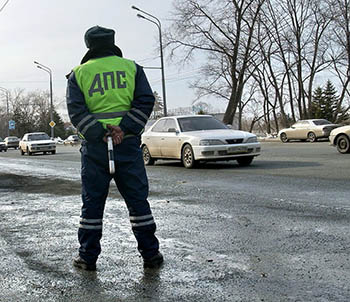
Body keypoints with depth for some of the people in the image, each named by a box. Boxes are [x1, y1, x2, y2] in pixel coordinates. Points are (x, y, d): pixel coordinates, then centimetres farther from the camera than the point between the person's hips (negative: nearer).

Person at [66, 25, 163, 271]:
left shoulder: (79, 74, 6)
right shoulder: (132, 68, 8)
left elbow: (76, 111, -6)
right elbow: (146, 101, -3)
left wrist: (101, 134, -11)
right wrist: (124, 129, -11)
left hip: (95, 147, 0)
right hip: (128, 143, 1)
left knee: (93, 202, 8)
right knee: (138, 199, 8)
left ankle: (88, 257, 14)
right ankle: (151, 254, 13)